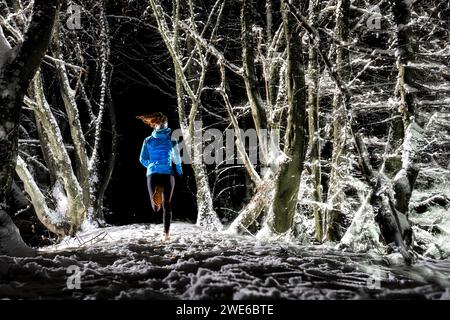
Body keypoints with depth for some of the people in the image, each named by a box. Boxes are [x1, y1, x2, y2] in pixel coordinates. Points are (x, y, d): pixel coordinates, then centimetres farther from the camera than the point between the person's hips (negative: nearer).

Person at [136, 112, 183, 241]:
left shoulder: (148, 140, 9)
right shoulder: (171, 138, 2)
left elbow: (143, 159, 12)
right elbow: (176, 156, -4)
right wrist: (179, 170, 11)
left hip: (152, 173, 1)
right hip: (168, 173, -1)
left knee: (155, 208, 11)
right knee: (167, 204, 6)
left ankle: (157, 191, -15)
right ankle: (166, 233, 0)